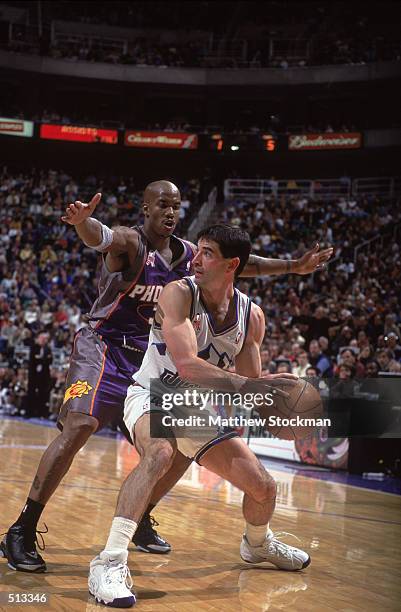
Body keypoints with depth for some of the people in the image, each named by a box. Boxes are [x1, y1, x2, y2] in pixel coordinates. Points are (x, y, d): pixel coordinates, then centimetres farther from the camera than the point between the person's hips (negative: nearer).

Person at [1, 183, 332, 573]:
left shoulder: (188, 254, 7)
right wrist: (81, 221, -61)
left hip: (150, 358, 7)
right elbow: (100, 236, -37)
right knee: (79, 426, -28)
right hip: (103, 347, -7)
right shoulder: (130, 242, -14)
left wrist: (294, 267, 17)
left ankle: (140, 520, 24)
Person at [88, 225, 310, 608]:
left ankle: (258, 544, 44)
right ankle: (109, 563, -39)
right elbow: (188, 365, -37)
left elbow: (249, 385, 2)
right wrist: (251, 385, -45)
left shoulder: (251, 315, -8)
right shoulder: (179, 294, -24)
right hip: (151, 397, -6)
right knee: (160, 454, -40)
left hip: (198, 409, 6)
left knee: (263, 486, 9)